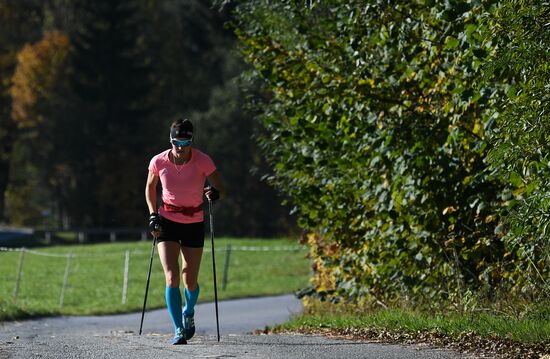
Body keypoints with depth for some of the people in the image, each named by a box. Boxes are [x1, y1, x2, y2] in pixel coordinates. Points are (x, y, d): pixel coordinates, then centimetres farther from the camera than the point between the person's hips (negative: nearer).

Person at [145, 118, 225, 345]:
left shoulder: (203, 162, -14)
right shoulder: (158, 162, -10)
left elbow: (222, 190, -7)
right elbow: (150, 188, 9)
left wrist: (215, 193, -30)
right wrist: (153, 214, -4)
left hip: (194, 224, 0)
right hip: (167, 222, 0)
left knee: (190, 281, 5)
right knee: (172, 278, -15)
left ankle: (188, 313, 38)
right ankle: (178, 331, -10)